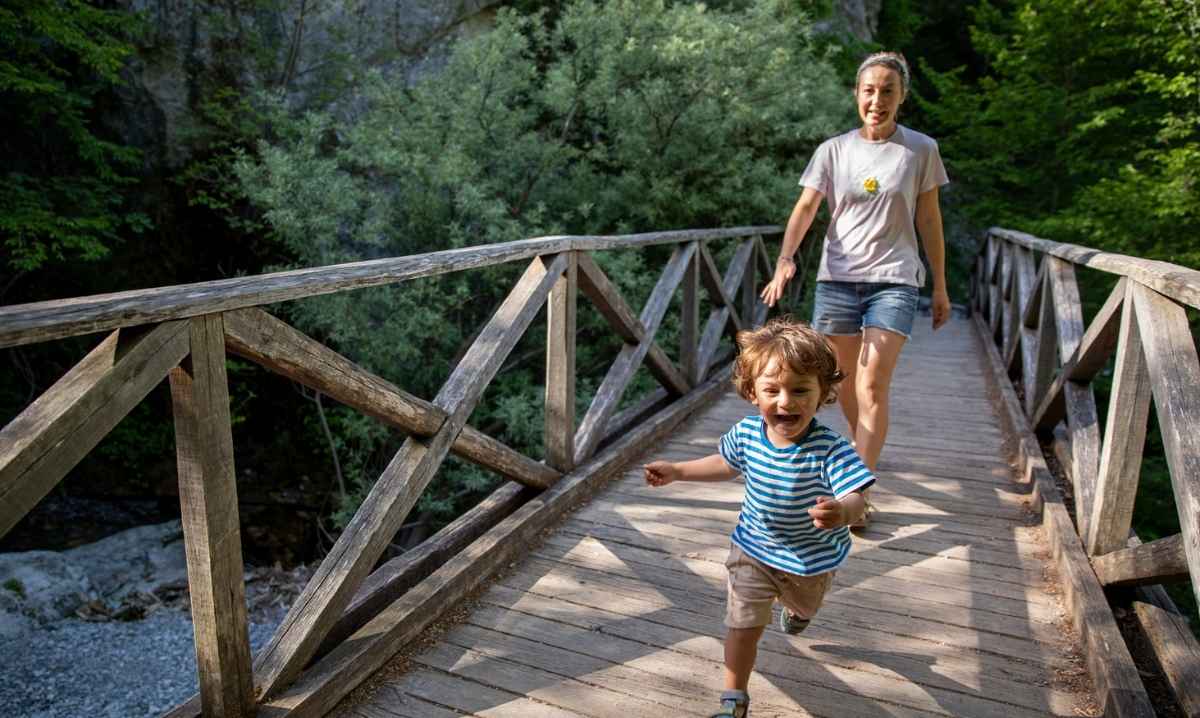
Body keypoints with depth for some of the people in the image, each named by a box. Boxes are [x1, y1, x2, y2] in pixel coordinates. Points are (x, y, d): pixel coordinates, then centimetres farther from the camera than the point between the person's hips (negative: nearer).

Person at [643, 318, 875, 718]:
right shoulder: (746, 433, -20)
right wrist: (676, 471, 0)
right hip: (753, 549, 1)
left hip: (812, 557, 0)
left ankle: (797, 608, 71)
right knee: (743, 625, -1)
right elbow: (726, 464, 2)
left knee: (804, 605, 32)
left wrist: (842, 511, -64)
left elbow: (854, 497, -40)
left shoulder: (829, 449, -35)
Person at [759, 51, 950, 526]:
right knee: (843, 383, 12)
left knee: (872, 387, -13)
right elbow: (806, 207, -6)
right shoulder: (833, 150, 4)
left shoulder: (921, 150, 3)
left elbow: (928, 221, 8)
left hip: (893, 280, -2)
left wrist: (940, 286, 9)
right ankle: (864, 448, 39)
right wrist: (785, 260, -24)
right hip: (837, 278, 2)